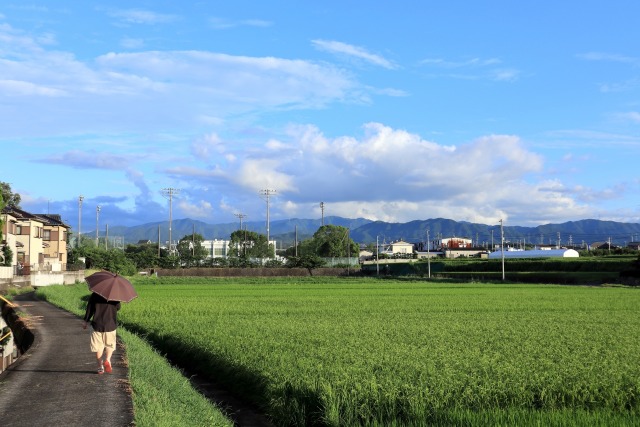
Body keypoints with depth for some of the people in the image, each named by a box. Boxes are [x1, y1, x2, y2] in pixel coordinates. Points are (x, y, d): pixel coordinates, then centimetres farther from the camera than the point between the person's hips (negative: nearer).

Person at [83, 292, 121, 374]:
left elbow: (89, 309, 0)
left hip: (97, 324, 0)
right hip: (110, 325, 0)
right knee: (110, 345, 15)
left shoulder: (94, 295, -6)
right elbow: (118, 307, 3)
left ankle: (100, 367, 12)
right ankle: (107, 359, -10)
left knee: (98, 346, 11)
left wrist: (86, 321, 12)